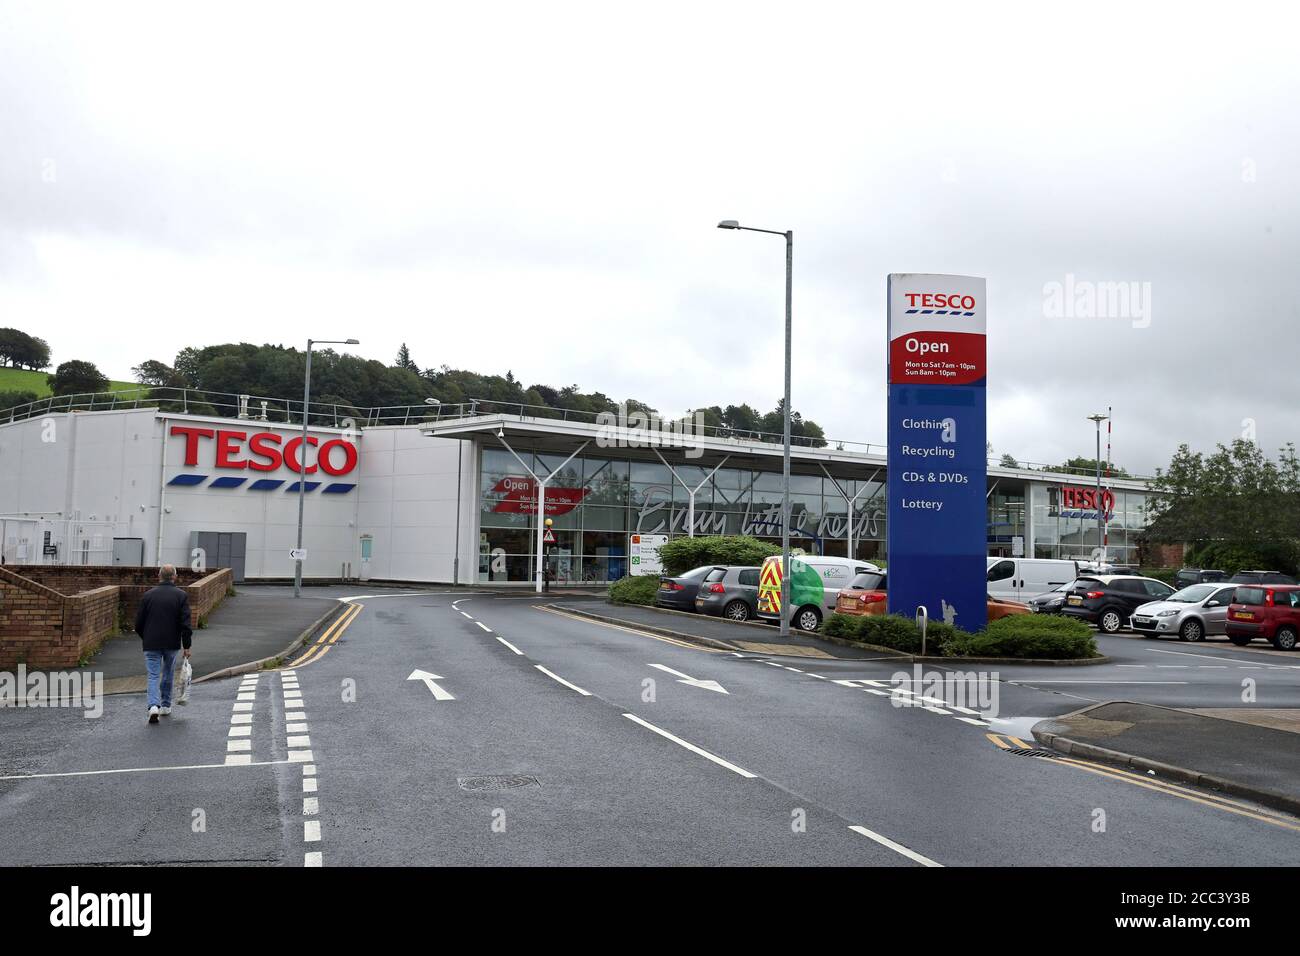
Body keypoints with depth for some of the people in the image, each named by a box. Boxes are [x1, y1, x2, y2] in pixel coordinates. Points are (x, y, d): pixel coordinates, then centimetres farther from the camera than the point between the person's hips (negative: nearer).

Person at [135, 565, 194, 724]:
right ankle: (165, 706, 26)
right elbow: (185, 623, -9)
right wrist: (186, 646, -4)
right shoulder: (182, 595, -4)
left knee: (153, 675, 1)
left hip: (151, 644, 0)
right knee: (168, 674, 18)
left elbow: (138, 622, 5)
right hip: (172, 643, 0)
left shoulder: (148, 595, 0)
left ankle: (154, 705, -19)